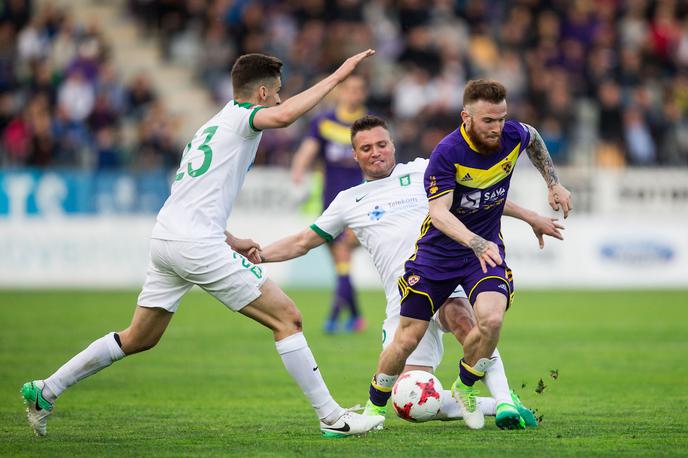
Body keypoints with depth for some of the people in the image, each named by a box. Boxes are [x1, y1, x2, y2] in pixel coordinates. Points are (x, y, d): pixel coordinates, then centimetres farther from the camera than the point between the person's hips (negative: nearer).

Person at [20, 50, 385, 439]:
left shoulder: (212, 126, 25)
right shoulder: (241, 116, -2)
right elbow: (283, 116, -26)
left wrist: (231, 242, 24)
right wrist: (338, 75, -21)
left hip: (165, 240, 9)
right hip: (197, 245, -9)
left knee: (139, 339, 20)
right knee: (288, 318, -4)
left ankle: (45, 391, 20)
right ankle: (332, 417, -5)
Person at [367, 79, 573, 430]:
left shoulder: (513, 136, -11)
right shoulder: (447, 153, -25)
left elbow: (533, 139, 15)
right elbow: (438, 212, -32)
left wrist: (553, 183, 14)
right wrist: (475, 243, -47)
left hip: (486, 250, 2)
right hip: (436, 254, -2)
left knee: (491, 320, -25)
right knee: (407, 339, -1)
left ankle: (465, 388, 3)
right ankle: (374, 405, 25)